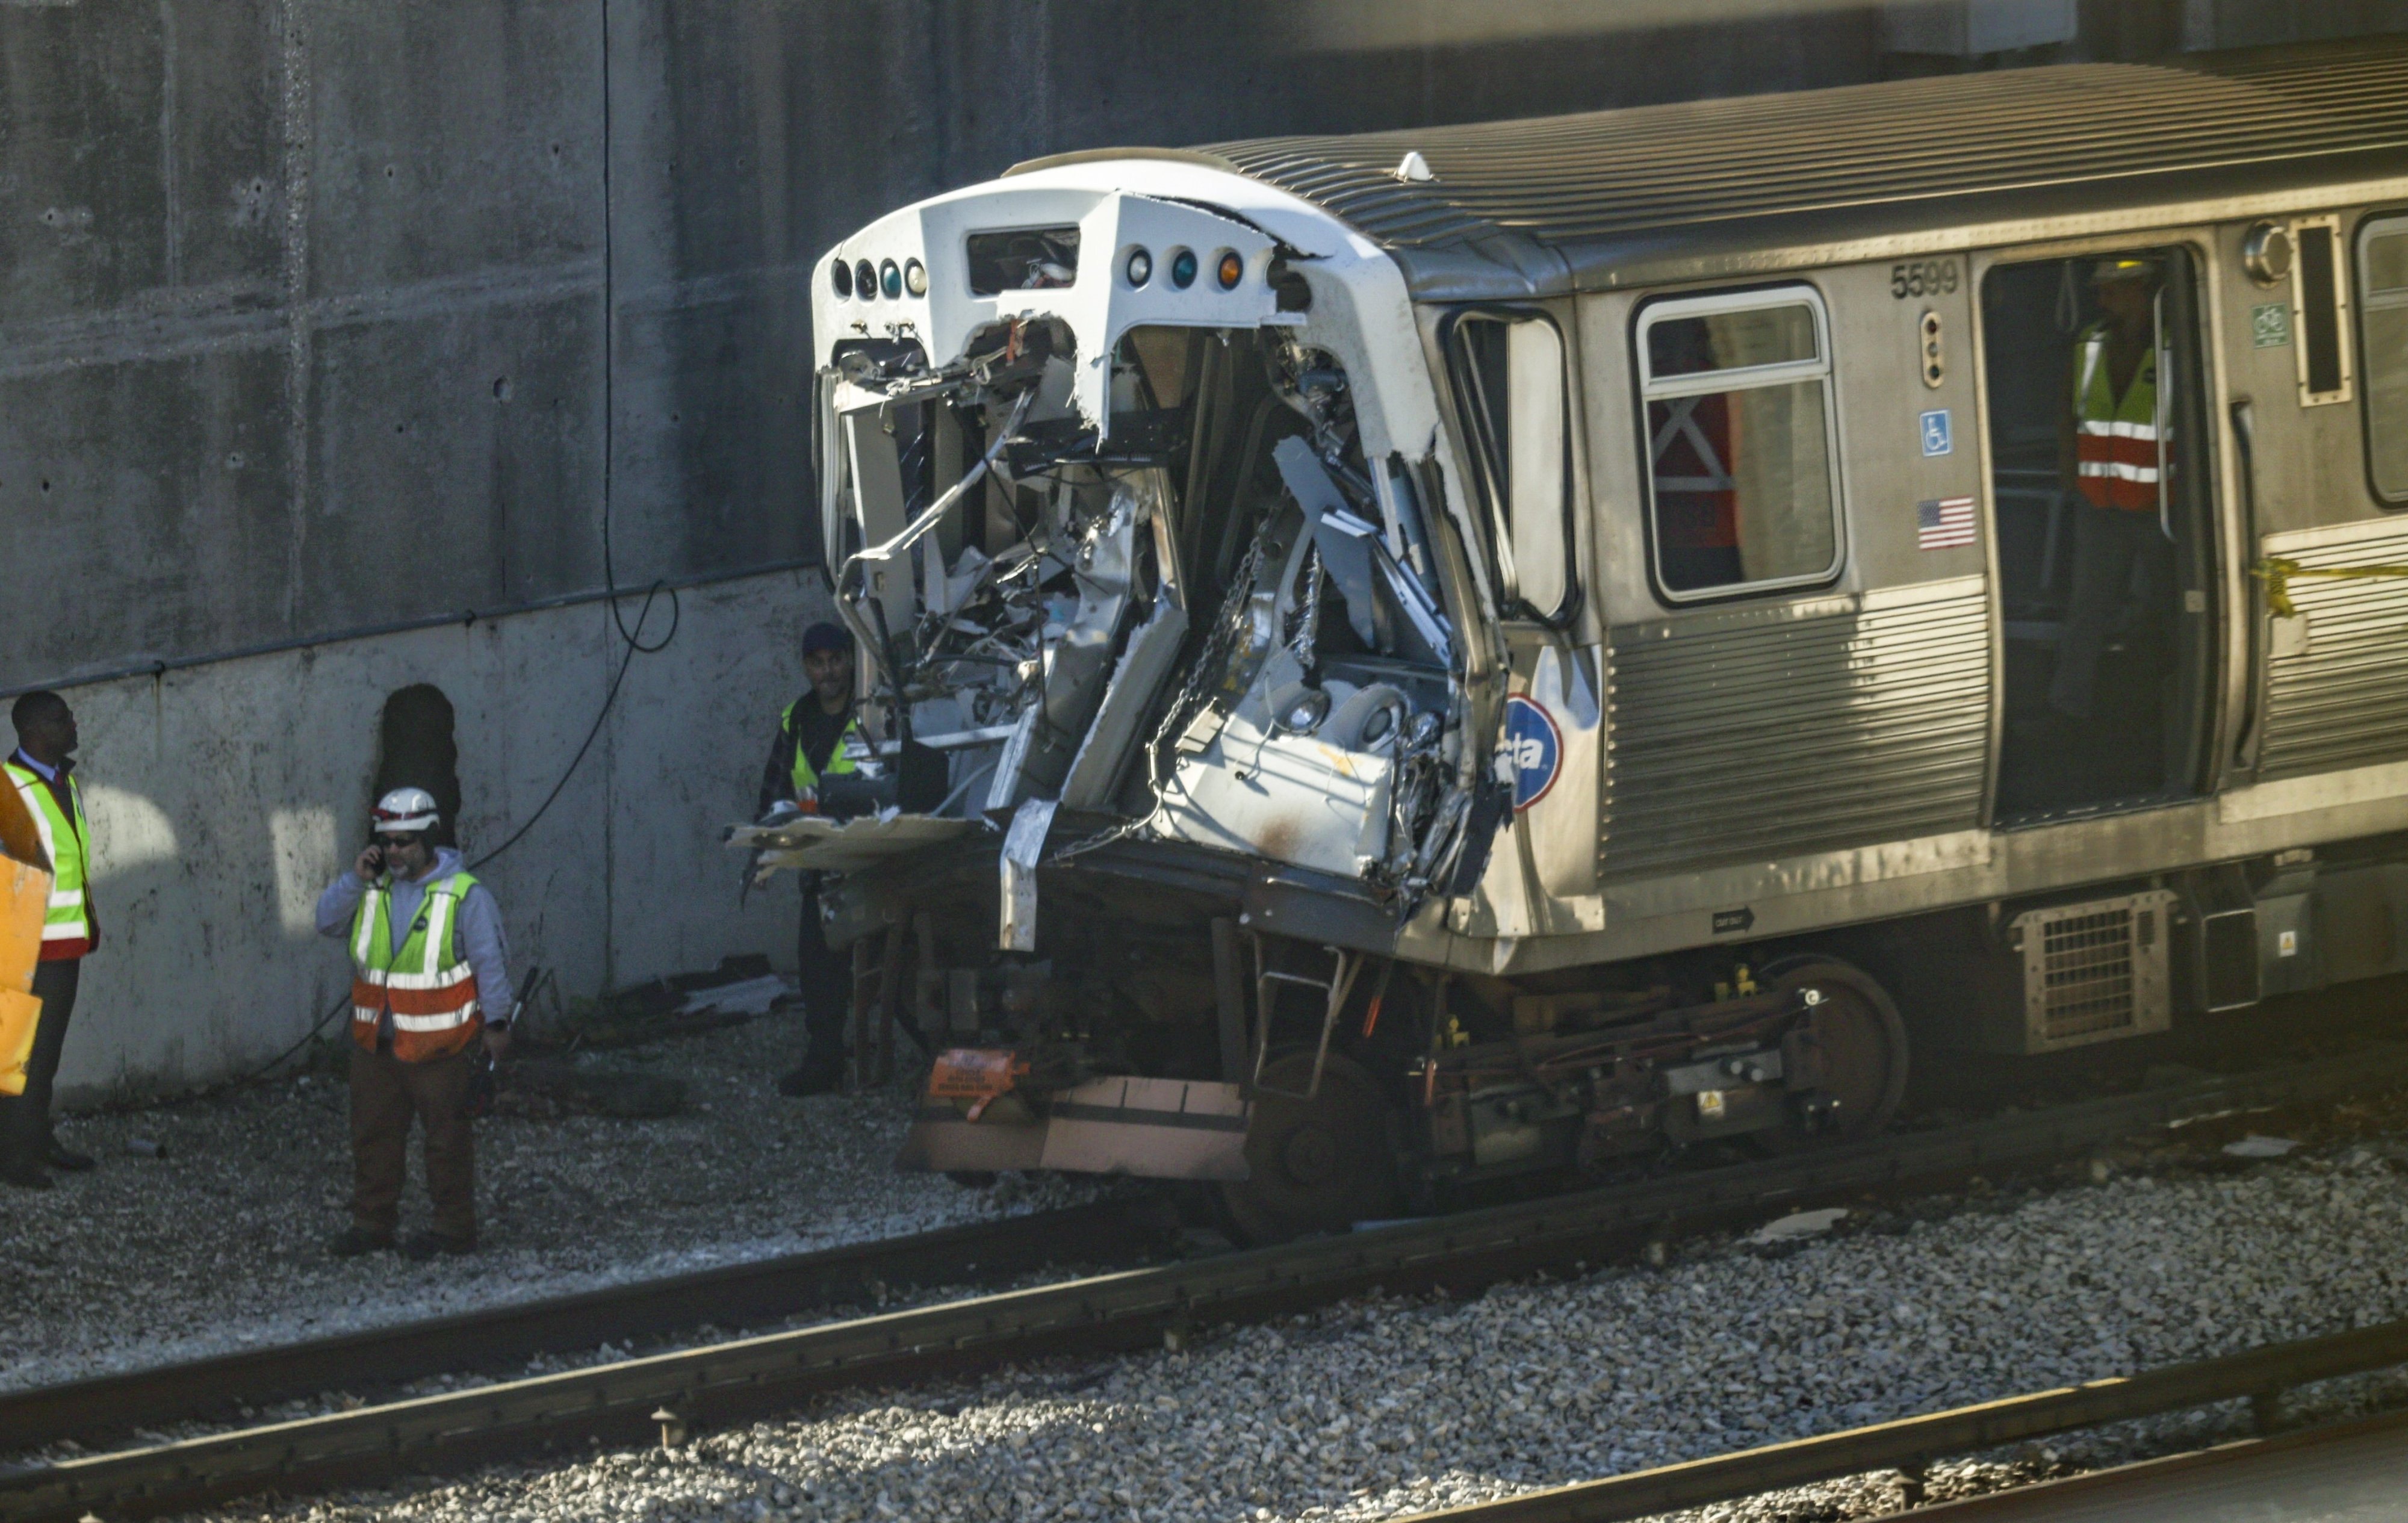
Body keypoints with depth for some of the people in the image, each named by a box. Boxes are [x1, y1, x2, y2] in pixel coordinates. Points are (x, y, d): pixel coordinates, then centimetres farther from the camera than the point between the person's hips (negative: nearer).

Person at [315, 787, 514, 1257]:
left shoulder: (465, 896, -10)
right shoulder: (375, 888, 7)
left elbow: (490, 962, -8)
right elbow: (327, 921, 4)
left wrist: (496, 1023, -9)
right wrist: (355, 879, -7)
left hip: (439, 1044, -6)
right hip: (376, 1042, 6)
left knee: (446, 1138, 2)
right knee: (373, 1134, 12)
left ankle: (454, 1228, 11)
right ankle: (372, 1222, 22)